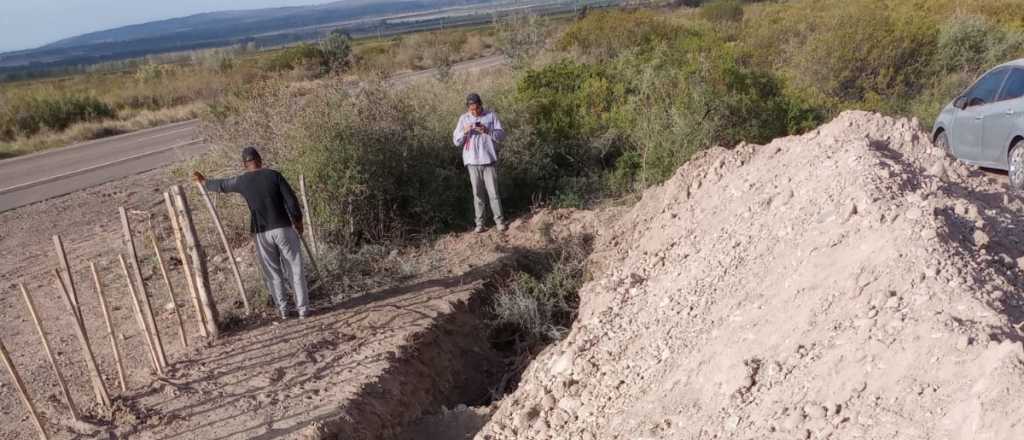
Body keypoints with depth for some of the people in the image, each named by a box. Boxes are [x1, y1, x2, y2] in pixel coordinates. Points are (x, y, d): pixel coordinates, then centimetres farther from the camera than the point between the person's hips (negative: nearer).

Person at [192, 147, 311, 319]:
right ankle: (303, 308, 5)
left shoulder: (241, 181, 3)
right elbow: (291, 199, -7)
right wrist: (298, 221, 6)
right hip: (283, 228, -1)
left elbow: (220, 185, 23)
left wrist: (203, 181, 43)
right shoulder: (274, 175, -3)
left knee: (273, 273, 12)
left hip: (261, 233, 2)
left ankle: (282, 309, 11)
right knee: (295, 269, 5)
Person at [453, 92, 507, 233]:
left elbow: (501, 135, -1)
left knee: (493, 192, -1)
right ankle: (479, 223, 8)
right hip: (472, 162, 2)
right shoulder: (463, 118, 7)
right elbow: (456, 141, 6)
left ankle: (499, 221, 5)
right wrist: (464, 132, -13)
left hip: (489, 160, -1)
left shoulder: (491, 115, 3)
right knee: (478, 193, 5)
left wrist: (487, 131, -17)